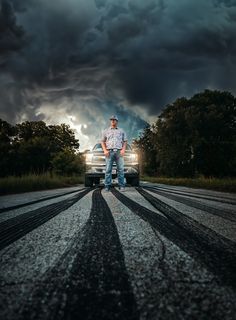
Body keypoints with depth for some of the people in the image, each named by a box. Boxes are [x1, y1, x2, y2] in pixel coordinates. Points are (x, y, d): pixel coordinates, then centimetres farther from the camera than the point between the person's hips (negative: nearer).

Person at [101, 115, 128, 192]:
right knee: (108, 169, -6)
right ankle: (107, 186, -5)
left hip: (119, 152, 0)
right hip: (109, 152, 0)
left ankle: (121, 186, -5)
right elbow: (103, 142, 15)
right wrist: (105, 150, -1)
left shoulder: (121, 131, 18)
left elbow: (125, 141, 15)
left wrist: (123, 149, -3)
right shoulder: (106, 131, 18)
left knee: (120, 169, -6)